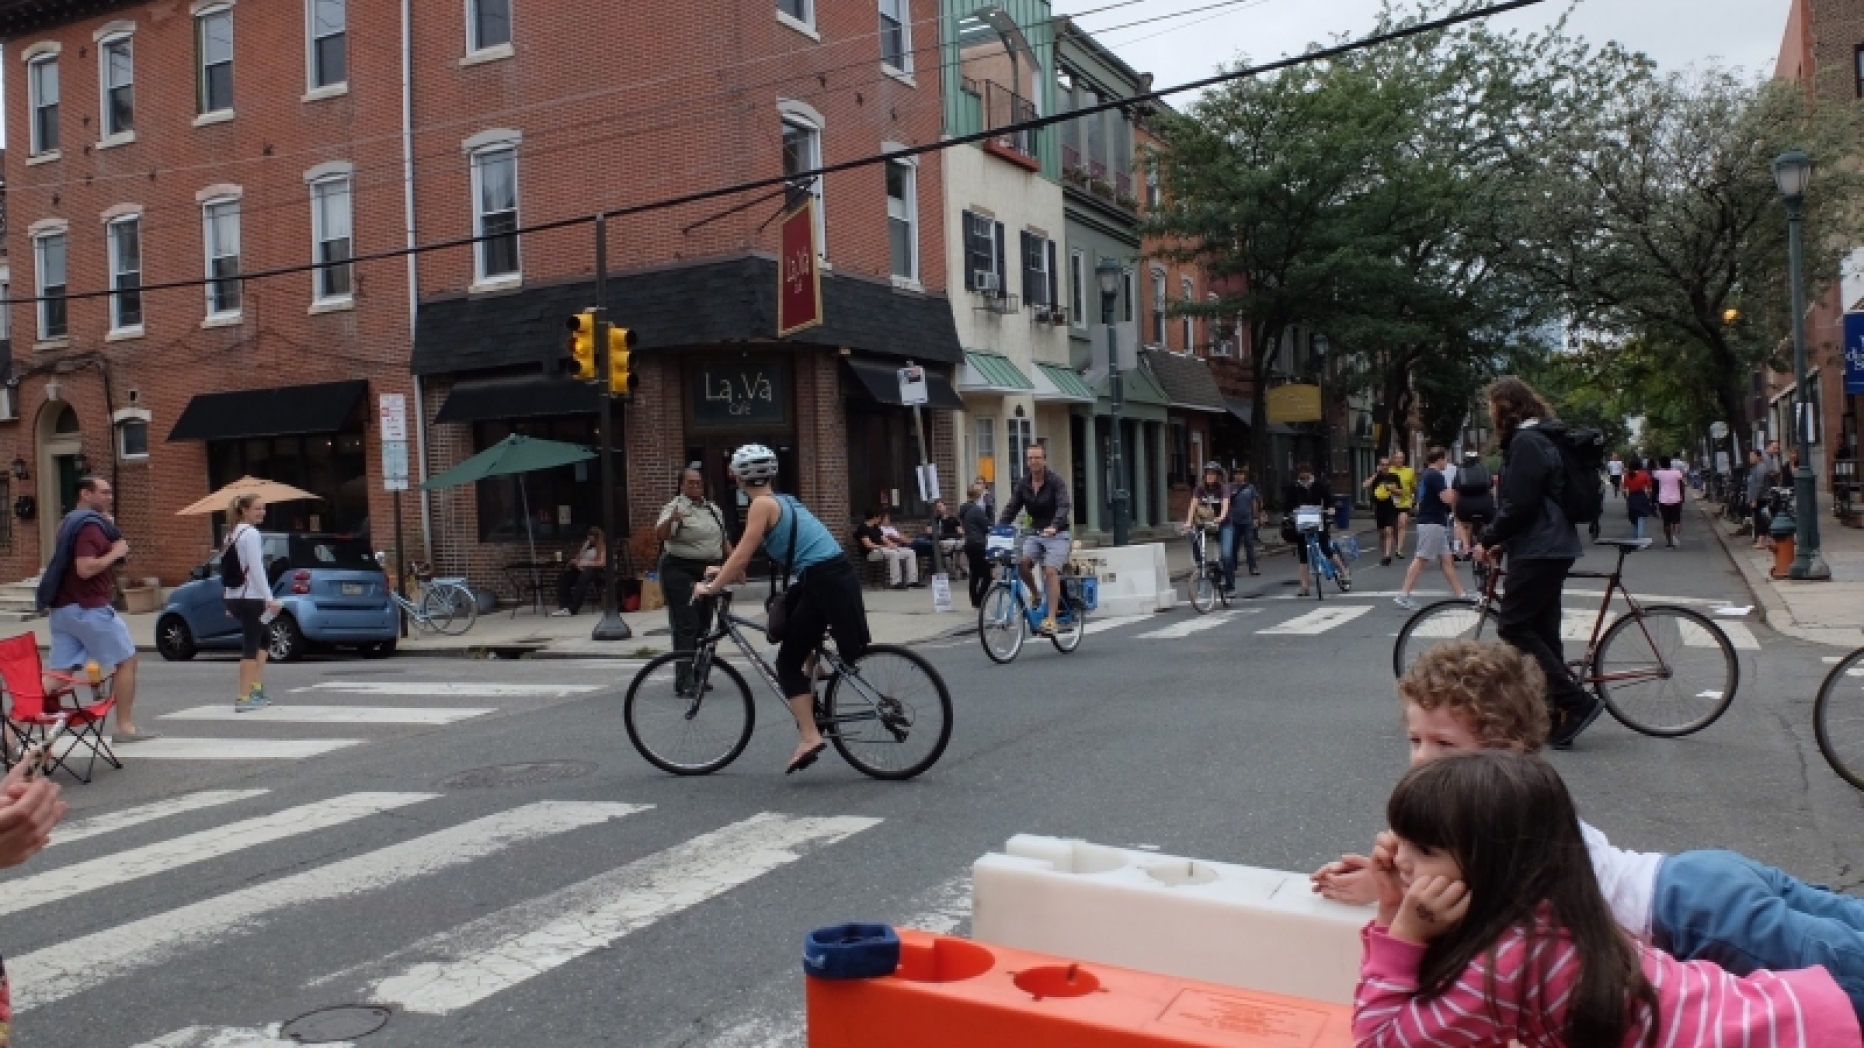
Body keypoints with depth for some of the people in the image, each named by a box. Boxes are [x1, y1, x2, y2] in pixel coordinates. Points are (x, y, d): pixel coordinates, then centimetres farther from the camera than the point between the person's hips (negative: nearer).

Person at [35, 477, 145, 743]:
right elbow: (86, 568, -25)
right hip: (88, 608, -9)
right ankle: (125, 727, 4)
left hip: (62, 608, 9)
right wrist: (116, 552, -12)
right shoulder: (90, 525, -14)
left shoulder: (71, 522, 18)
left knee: (59, 672, 6)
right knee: (126, 661, 2)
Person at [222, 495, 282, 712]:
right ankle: (244, 698, -5)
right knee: (251, 645, -4)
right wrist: (270, 599, -19)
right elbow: (256, 569, -18)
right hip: (250, 598, -9)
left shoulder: (233, 533, 15)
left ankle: (257, 690, 18)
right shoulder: (251, 534, -12)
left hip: (234, 597, 9)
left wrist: (230, 604, 18)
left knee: (261, 639, 20)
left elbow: (231, 568, 16)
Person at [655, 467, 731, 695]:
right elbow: (660, 534, -23)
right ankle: (684, 680, -12)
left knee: (703, 625, 11)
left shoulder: (713, 509, 15)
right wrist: (671, 520, -43)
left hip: (709, 573, 7)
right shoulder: (675, 507, -7)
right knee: (686, 626, -11)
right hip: (681, 573, -7)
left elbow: (724, 540, 20)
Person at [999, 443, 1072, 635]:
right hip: (1035, 533, 4)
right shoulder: (1022, 484, 4)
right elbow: (1011, 509, 0)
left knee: (1051, 571, -22)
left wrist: (1053, 526, -42)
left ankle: (1051, 618, -22)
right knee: (1022, 562, -22)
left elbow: (1064, 507, -23)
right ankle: (1037, 595, 4)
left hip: (1057, 534, -4)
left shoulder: (1056, 482, -10)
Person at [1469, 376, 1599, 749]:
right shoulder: (1539, 438, 18)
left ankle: (1575, 701, -8)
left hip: (1537, 551, -10)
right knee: (1542, 631, 11)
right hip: (1550, 548, 10)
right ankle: (1559, 716, 14)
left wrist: (1487, 540, -8)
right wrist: (1500, 540, 17)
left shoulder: (1525, 442, -15)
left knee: (1512, 626, -8)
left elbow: (1519, 505, -20)